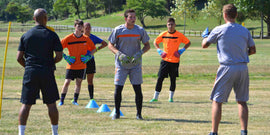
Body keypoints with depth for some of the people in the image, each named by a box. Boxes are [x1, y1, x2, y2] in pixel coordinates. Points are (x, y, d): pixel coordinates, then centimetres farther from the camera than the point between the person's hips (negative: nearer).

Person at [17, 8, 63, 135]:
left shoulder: (26, 35, 5)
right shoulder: (52, 35, -1)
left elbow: (19, 58, 5)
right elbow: (59, 56, -3)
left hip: (30, 72, 2)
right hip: (47, 72, -2)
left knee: (26, 104, 3)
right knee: (51, 104, 8)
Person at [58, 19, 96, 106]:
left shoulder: (86, 38, 1)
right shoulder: (69, 38, -7)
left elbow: (93, 49, 13)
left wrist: (88, 57, -2)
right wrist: (65, 57, -10)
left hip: (82, 65, 3)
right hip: (71, 65, -3)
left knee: (79, 82, 6)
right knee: (67, 82, -6)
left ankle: (75, 100, 16)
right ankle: (61, 101, 2)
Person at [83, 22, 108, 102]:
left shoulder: (93, 38, 3)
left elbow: (105, 44, 6)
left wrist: (97, 49, -6)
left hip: (90, 60, 1)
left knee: (90, 81, 4)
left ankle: (91, 98, 8)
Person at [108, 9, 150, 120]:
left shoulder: (140, 30, -2)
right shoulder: (118, 30, -5)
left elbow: (147, 45, 7)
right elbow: (110, 45, 2)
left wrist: (140, 53, -12)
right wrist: (119, 54, -16)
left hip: (135, 64, 1)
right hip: (121, 64, -1)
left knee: (138, 89, -3)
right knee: (118, 88, -3)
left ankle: (139, 114, 8)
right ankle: (117, 113, 14)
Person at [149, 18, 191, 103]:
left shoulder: (179, 35, -4)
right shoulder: (163, 34, 1)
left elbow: (188, 43, 6)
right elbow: (155, 42, 15)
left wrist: (182, 50, -6)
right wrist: (159, 50, 1)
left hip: (175, 61, -1)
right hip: (165, 60, 1)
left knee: (173, 79, 7)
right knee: (160, 78, -6)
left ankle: (171, 97, 21)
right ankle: (155, 97, -1)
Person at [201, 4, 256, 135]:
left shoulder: (219, 30, -6)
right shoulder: (245, 31, 5)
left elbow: (204, 45, 5)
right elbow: (253, 50, 10)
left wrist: (205, 36, 26)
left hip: (227, 68, -4)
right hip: (243, 68, 4)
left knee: (217, 101, 3)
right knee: (242, 101, 12)